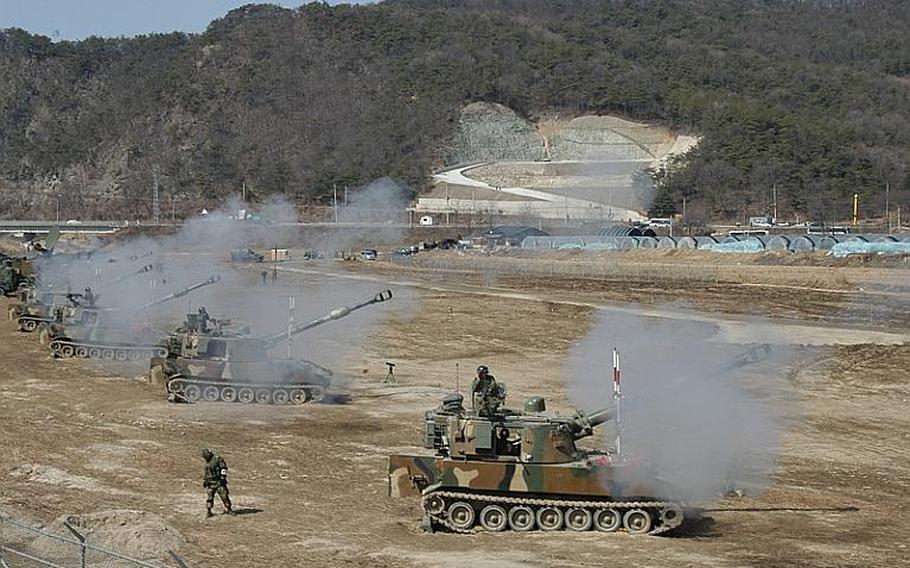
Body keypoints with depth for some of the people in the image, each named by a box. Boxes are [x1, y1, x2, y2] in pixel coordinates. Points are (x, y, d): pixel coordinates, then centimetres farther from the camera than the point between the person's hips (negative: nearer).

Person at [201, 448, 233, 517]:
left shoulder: (217, 458, -5)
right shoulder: (207, 462, 19)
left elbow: (224, 467, -12)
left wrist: (223, 476, -19)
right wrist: (204, 480, 21)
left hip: (219, 481, -6)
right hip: (210, 482, 6)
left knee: (224, 495, -3)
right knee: (209, 497, -3)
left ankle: (228, 509, 9)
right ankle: (208, 512, 1)